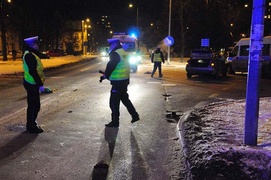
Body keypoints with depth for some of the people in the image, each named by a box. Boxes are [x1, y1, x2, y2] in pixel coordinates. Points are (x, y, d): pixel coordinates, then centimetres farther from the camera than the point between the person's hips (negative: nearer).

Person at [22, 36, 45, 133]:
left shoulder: (30, 54, 15)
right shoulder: (29, 55, -18)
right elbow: (32, 71, -24)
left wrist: (39, 82, 19)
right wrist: (40, 84, -23)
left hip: (32, 83, 11)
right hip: (32, 84, -11)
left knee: (33, 105, 18)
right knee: (34, 105, -3)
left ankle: (31, 124, 29)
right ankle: (31, 127, 6)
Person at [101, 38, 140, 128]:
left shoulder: (115, 54, -17)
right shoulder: (124, 52, 13)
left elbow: (110, 67, -17)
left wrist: (105, 76, 1)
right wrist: (106, 74, 19)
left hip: (118, 82, -10)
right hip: (125, 80, 10)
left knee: (114, 102, -1)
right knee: (124, 98, 22)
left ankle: (115, 122, 6)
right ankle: (135, 115, 26)